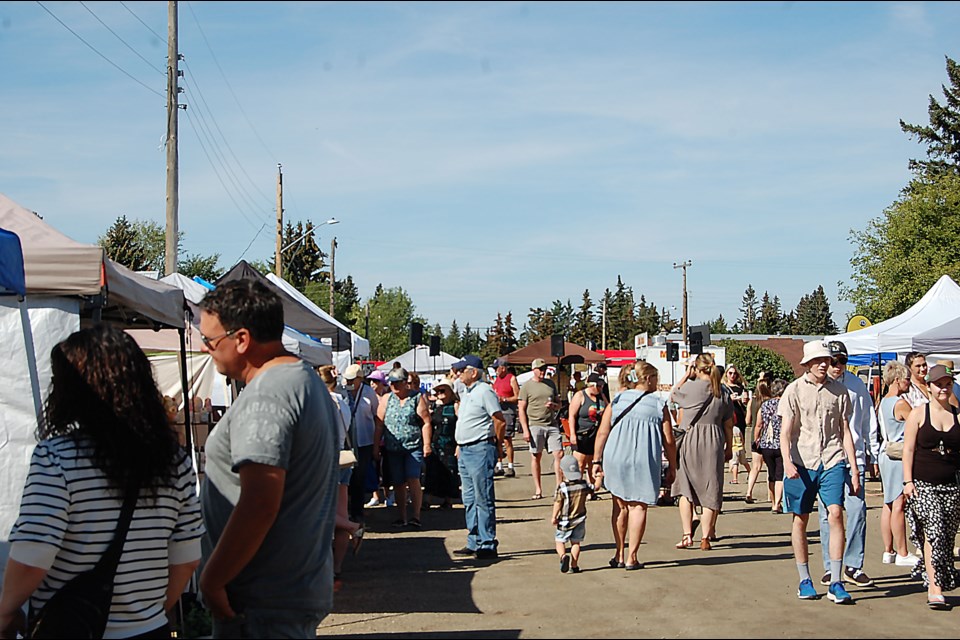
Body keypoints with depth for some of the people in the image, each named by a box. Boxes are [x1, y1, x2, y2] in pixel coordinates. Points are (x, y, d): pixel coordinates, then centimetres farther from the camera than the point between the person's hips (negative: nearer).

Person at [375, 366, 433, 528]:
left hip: (413, 447, -4)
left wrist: (427, 444, -8)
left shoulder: (417, 398, 2)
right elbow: (379, 424, 12)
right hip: (392, 449, 4)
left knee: (413, 480, -13)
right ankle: (402, 517, 16)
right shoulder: (386, 399, 11)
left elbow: (426, 422, -1)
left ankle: (416, 516, -6)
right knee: (398, 484, 6)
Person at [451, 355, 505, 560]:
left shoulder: (485, 392, -12)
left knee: (483, 500, -6)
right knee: (469, 500, 13)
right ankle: (474, 543, 20)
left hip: (480, 450, -10)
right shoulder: (466, 393, 17)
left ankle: (487, 545, -2)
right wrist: (460, 445, 17)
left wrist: (492, 441, -5)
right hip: (465, 451, 10)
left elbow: (500, 421, -14)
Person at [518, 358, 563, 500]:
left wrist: (554, 405, -4)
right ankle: (538, 489, 10)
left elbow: (559, 403, 21)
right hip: (535, 425, -4)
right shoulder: (527, 386, 1)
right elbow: (521, 409, -1)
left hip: (552, 424, 4)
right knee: (536, 456, 2)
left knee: (559, 454, -4)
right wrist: (525, 430, -9)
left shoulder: (551, 384, 15)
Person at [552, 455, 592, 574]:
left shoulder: (562, 487, -18)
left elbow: (557, 503, -14)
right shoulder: (584, 485, -4)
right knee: (575, 542, 13)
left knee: (559, 541, 8)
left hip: (565, 521, -4)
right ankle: (574, 565, 13)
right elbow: (594, 488, 14)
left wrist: (554, 517, -3)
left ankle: (563, 556, -19)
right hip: (580, 519, 4)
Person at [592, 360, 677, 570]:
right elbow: (669, 441, -1)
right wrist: (672, 466, 8)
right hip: (645, 461, -3)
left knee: (620, 506, 16)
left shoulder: (617, 401, 6)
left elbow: (602, 433, 2)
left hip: (616, 458, 3)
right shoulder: (659, 405, 0)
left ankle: (619, 555, 22)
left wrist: (597, 460, 6)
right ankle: (631, 557, 3)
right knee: (638, 506, 4)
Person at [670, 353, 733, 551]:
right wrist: (729, 448, 20)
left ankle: (687, 535, 1)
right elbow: (728, 425, 9)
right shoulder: (723, 395, 5)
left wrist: (686, 375, 13)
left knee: (685, 489, 8)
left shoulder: (691, 387, -8)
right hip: (714, 444, 3)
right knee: (711, 491, 7)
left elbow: (672, 395, 12)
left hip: (690, 441, -2)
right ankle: (706, 537, 8)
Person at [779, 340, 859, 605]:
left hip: (832, 462, 1)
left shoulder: (838, 390, 8)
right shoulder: (794, 390, 2)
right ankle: (805, 580, 18)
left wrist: (854, 467, 8)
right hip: (802, 463, -1)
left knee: (835, 514, -13)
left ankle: (836, 583, -8)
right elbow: (785, 432, -2)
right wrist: (787, 462, -18)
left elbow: (845, 431, 12)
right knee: (800, 519, 5)